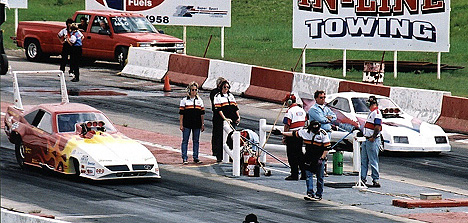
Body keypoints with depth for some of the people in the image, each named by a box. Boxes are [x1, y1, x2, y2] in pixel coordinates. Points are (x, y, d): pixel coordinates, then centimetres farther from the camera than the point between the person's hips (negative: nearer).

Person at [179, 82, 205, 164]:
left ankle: (195, 157, 15)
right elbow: (181, 113, -1)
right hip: (187, 125, -3)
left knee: (196, 141, 7)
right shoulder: (184, 100, 0)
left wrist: (202, 124, 8)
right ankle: (184, 158, 2)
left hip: (197, 125, 3)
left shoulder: (199, 100, 9)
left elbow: (202, 113, 12)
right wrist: (181, 125, -6)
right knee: (185, 141, -2)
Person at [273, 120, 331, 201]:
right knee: (308, 175, -4)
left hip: (320, 158, -3)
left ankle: (319, 195, 11)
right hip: (309, 158, 3)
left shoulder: (323, 134, -13)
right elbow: (294, 134, 10)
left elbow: (327, 147, -10)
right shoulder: (305, 132, -3)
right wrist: (281, 133, 11)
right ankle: (310, 193, -5)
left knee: (319, 177, 2)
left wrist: (321, 158, -14)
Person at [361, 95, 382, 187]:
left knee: (373, 161, -7)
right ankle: (363, 178, 16)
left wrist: (373, 138, -23)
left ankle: (376, 179, -3)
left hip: (373, 141, -10)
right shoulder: (371, 112, 18)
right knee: (364, 160, 12)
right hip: (367, 140, 10)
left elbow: (378, 127, -21)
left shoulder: (376, 113, -14)